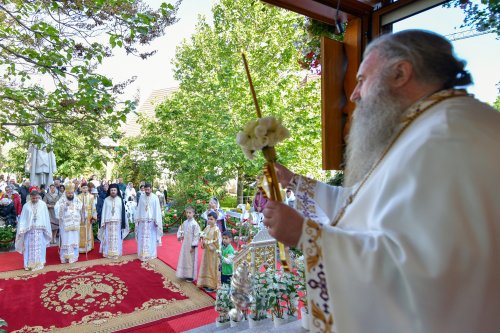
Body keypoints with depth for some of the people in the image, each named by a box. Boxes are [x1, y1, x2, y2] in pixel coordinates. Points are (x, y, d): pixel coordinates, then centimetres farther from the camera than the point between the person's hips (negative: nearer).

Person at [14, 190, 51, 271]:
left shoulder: (43, 204, -1)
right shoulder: (26, 206, -1)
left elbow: (46, 218, 2)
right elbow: (22, 219, 0)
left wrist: (47, 230, 3)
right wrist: (21, 230, -7)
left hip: (40, 230, 0)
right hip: (29, 230, 1)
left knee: (39, 247, 5)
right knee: (29, 247, 4)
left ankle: (39, 263, 15)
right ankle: (29, 264, 15)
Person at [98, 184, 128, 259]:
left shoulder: (120, 200, 1)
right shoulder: (106, 200, 3)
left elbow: (122, 211, 2)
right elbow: (104, 211, 3)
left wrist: (123, 222, 0)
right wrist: (103, 222, -2)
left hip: (117, 222, 0)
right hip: (108, 222, 0)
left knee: (116, 238, 3)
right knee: (108, 238, 4)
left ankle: (116, 253, 11)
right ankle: (108, 253, 14)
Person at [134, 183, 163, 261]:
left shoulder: (155, 197, -6)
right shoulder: (141, 197, 5)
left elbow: (157, 210, -6)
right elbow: (139, 209, 9)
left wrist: (157, 221, -10)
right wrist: (137, 219, 6)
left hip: (151, 221, -3)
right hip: (142, 221, 3)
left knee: (151, 238, 4)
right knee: (142, 238, 7)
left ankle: (150, 254, 14)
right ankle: (142, 254, 18)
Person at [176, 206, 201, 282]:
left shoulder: (195, 224, -17)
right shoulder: (185, 223, 5)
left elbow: (196, 236, -17)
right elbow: (180, 230, 19)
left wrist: (193, 246, -18)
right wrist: (179, 236, -2)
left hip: (191, 245, -7)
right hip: (185, 244, 7)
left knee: (191, 260, 3)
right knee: (184, 259, 16)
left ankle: (191, 276, 17)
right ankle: (185, 274, 31)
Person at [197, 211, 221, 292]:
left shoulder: (216, 230, -19)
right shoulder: (207, 227, 3)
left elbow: (216, 242, -20)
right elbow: (203, 234, 15)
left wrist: (206, 242, -17)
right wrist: (202, 241, -1)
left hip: (213, 252, -8)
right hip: (206, 250, 8)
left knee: (212, 268, 2)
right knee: (206, 267, 16)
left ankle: (212, 286, 13)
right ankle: (206, 283, 30)